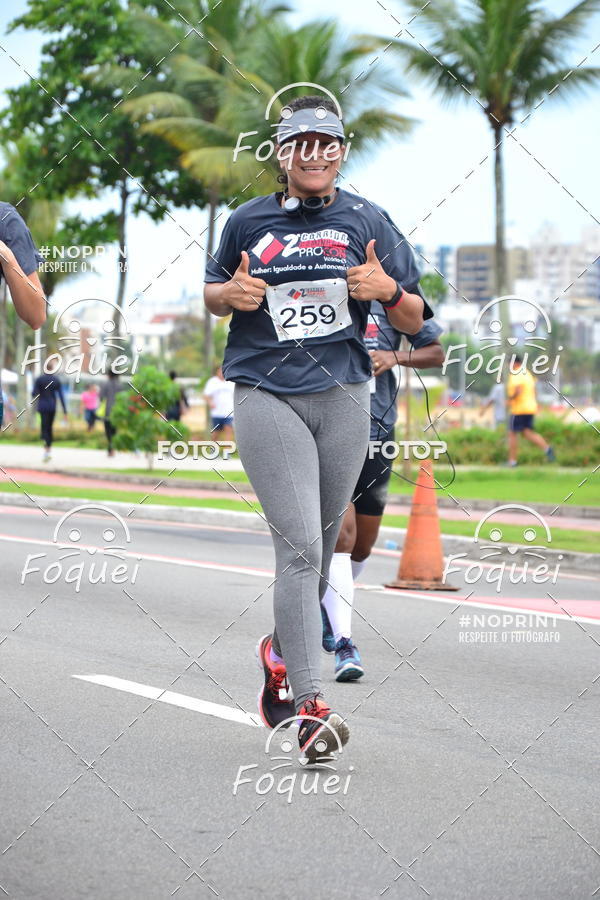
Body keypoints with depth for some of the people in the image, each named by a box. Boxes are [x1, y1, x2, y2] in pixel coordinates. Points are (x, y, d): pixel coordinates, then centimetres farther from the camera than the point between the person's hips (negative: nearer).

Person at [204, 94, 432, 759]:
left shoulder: (366, 222, 7)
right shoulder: (248, 222, 7)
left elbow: (414, 322, 7)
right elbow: (211, 294, 22)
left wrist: (388, 290, -15)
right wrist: (230, 294, -2)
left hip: (345, 397, 2)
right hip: (266, 397, -2)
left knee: (318, 546, 10)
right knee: (300, 545, -14)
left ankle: (283, 655, 35)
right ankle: (308, 704, -16)